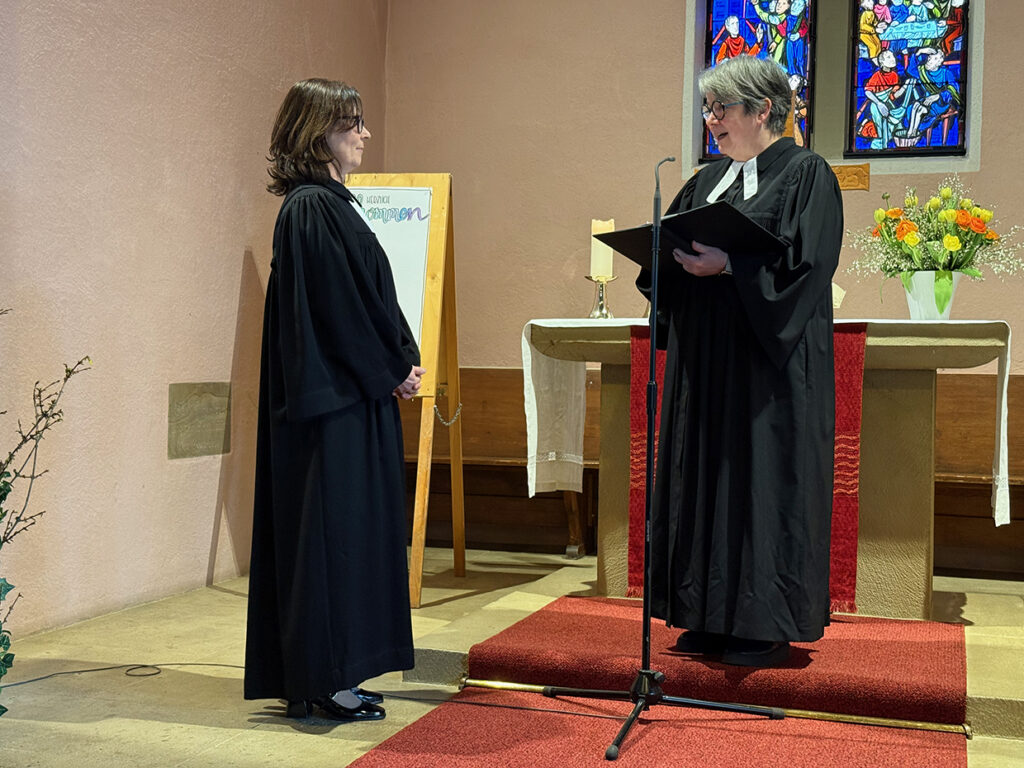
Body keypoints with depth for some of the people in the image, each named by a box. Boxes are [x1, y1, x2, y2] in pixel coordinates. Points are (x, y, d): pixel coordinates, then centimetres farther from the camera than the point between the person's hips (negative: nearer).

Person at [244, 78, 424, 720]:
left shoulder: (327, 203, 15)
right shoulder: (313, 208, -15)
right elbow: (340, 306, -19)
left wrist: (399, 364, 7)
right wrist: (392, 372, -10)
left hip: (353, 391, 10)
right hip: (336, 399, -10)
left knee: (347, 524, 14)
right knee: (332, 524, -3)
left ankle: (324, 674, 23)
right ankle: (323, 681, 7)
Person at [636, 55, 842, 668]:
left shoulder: (806, 174, -4)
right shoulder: (710, 179, 17)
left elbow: (805, 261, -16)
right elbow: (678, 252, 17)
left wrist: (728, 265, -24)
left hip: (769, 359, -7)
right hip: (705, 358, 7)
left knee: (765, 479, -3)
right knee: (705, 476, 7)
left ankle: (769, 625, 8)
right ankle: (713, 617, 17)